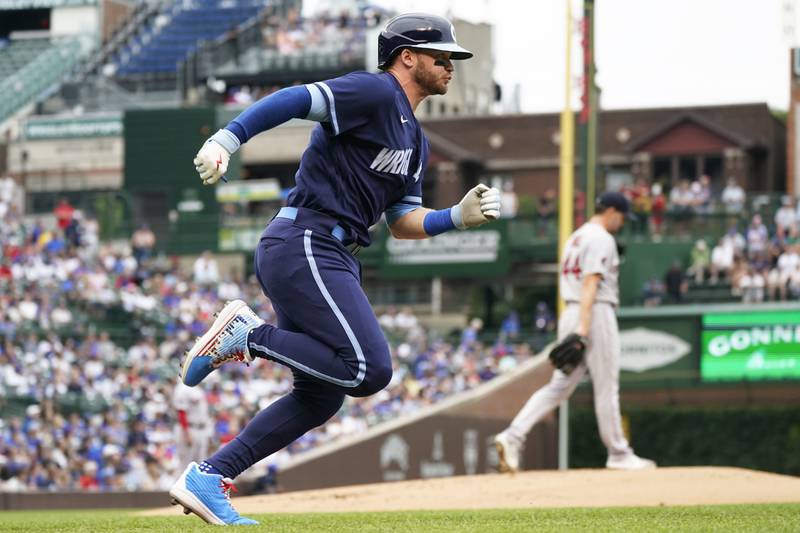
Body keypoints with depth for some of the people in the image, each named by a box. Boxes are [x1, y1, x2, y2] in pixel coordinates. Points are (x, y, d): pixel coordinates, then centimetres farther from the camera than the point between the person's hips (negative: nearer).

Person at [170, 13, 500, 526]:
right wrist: (224, 142, -32)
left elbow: (403, 222, 22)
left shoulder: (415, 141, 22)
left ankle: (207, 479, 10)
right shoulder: (374, 92, -7)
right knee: (370, 369, -20)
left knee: (320, 396, 10)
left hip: (332, 258, 10)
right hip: (303, 246, -10)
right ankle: (249, 334, -8)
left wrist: (460, 216, 5)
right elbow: (293, 100, -18)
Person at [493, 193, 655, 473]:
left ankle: (513, 436, -11)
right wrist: (583, 327, -26)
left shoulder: (575, 237, 21)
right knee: (607, 388, 1)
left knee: (560, 386, 4)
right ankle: (618, 454, 9)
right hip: (595, 314, -9)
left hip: (570, 313, 9)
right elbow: (590, 283, -19)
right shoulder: (601, 239, -9)